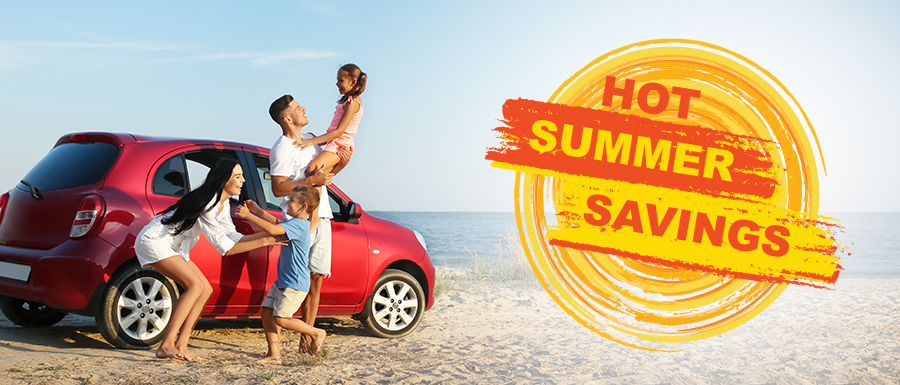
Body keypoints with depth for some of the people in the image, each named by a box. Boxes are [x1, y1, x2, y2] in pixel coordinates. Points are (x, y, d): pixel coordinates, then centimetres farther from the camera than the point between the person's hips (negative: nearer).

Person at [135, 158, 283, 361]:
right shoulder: (206, 203, -26)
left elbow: (234, 237, 8)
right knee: (195, 285, -21)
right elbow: (225, 248, -29)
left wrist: (269, 234, 0)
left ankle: (180, 346, -3)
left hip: (170, 246, 10)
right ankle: (166, 346, -20)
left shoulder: (223, 204, 4)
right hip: (153, 241, -10)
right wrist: (263, 242, -27)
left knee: (205, 289, -1)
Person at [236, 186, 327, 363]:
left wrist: (248, 215, -27)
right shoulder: (294, 223, 11)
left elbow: (272, 229, -33)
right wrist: (258, 211, 24)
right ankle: (274, 355, 9)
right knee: (266, 312, 4)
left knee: (280, 319, -8)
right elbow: (277, 223, 31)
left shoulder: (298, 225, -21)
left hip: (295, 284, -10)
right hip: (282, 281, 10)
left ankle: (316, 333, 11)